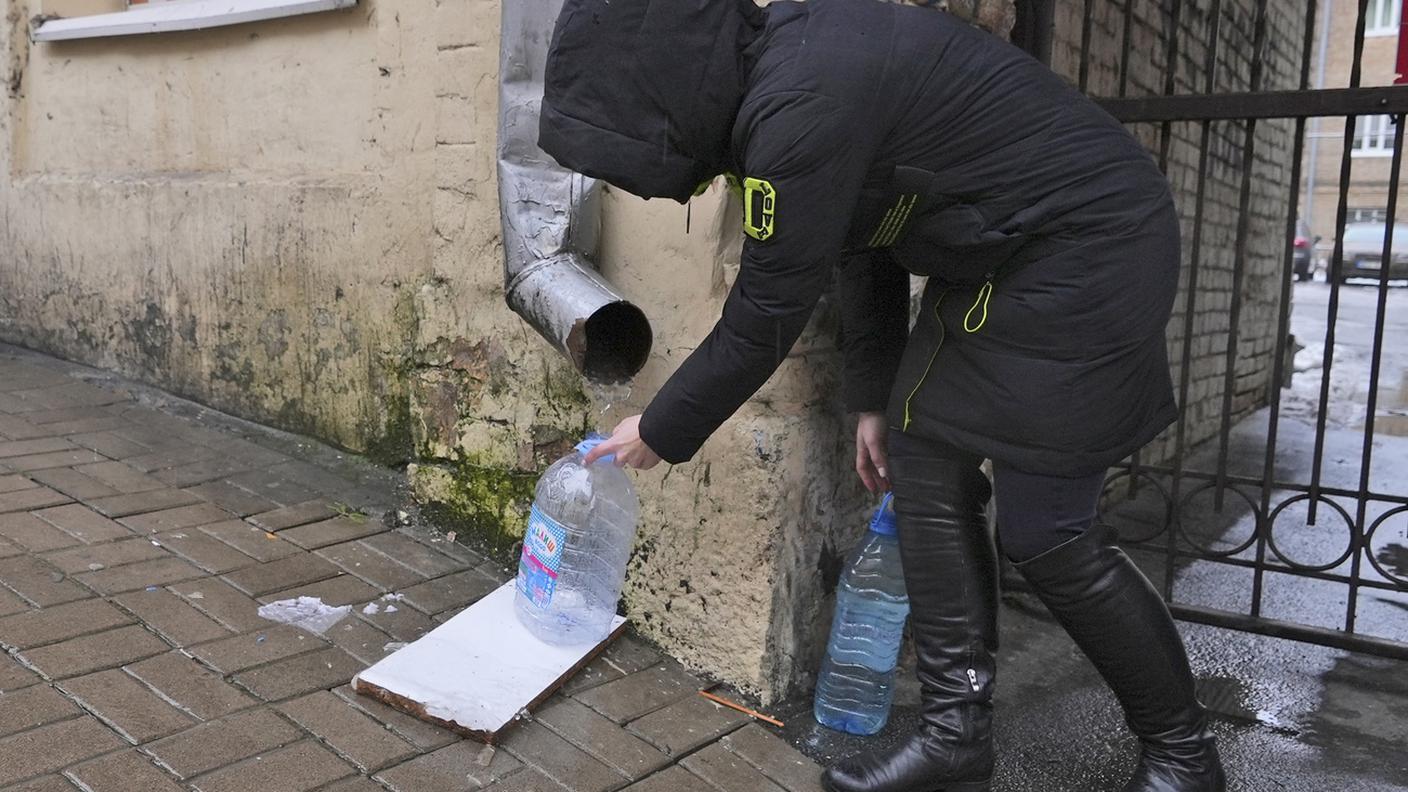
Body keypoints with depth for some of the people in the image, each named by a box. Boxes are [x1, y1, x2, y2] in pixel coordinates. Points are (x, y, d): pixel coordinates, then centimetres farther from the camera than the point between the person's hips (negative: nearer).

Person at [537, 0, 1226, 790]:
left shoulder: (803, 101, -28)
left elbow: (767, 315, -19)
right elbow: (860, 245, 13)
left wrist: (661, 432, -4)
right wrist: (875, 398, 19)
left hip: (1088, 247, -10)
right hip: (996, 258, 10)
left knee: (1044, 528, -6)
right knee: (925, 466, 6)